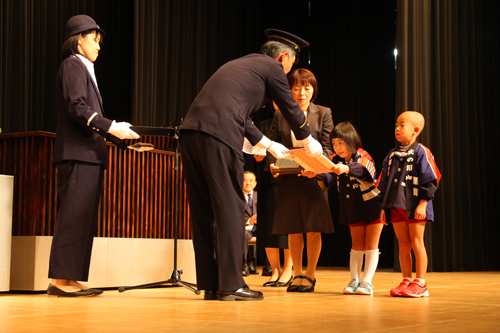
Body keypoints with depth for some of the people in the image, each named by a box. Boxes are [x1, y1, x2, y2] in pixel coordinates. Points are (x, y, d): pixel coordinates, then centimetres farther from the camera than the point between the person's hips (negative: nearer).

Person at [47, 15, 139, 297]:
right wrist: (110, 127, -21)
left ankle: (70, 279, 8)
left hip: (89, 155, 10)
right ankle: (60, 279, -10)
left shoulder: (84, 69, 24)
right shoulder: (73, 65, -4)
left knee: (84, 218, 7)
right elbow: (77, 107, -16)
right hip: (78, 153, -10)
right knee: (73, 215, -11)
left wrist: (114, 130, 15)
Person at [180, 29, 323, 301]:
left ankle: (210, 284, 15)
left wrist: (268, 145, 45)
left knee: (205, 210, 10)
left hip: (191, 131, 8)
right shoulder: (272, 67, 8)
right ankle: (230, 284, 0)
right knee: (230, 209, -2)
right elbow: (291, 109, 16)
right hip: (220, 137, -8)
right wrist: (308, 141, 34)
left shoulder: (239, 64, 32)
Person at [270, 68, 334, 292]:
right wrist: (274, 163, -13)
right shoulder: (280, 115, 8)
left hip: (313, 177, -2)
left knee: (313, 229, -1)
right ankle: (297, 274, 19)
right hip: (288, 179, 2)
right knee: (293, 229, 7)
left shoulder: (323, 114, 3)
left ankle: (310, 274, 12)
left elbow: (327, 148, -2)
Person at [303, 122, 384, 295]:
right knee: (357, 245, 10)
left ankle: (367, 281, 0)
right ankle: (354, 280, 12)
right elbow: (329, 179, -15)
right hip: (353, 209, 5)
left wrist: (346, 169, -61)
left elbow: (362, 169, -41)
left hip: (372, 206, -5)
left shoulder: (363, 157, -18)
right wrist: (315, 174, -36)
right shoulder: (336, 160, -2)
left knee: (370, 246, -1)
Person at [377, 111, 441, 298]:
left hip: (415, 206, -6)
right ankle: (406, 281, 15)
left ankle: (420, 283, 4)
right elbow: (384, 182, 17)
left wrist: (423, 204, -15)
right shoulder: (392, 155, 13)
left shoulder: (422, 153, -6)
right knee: (403, 244, 9)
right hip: (396, 206, 6)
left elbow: (430, 181, -9)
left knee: (416, 243, -2)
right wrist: (384, 206, 13)